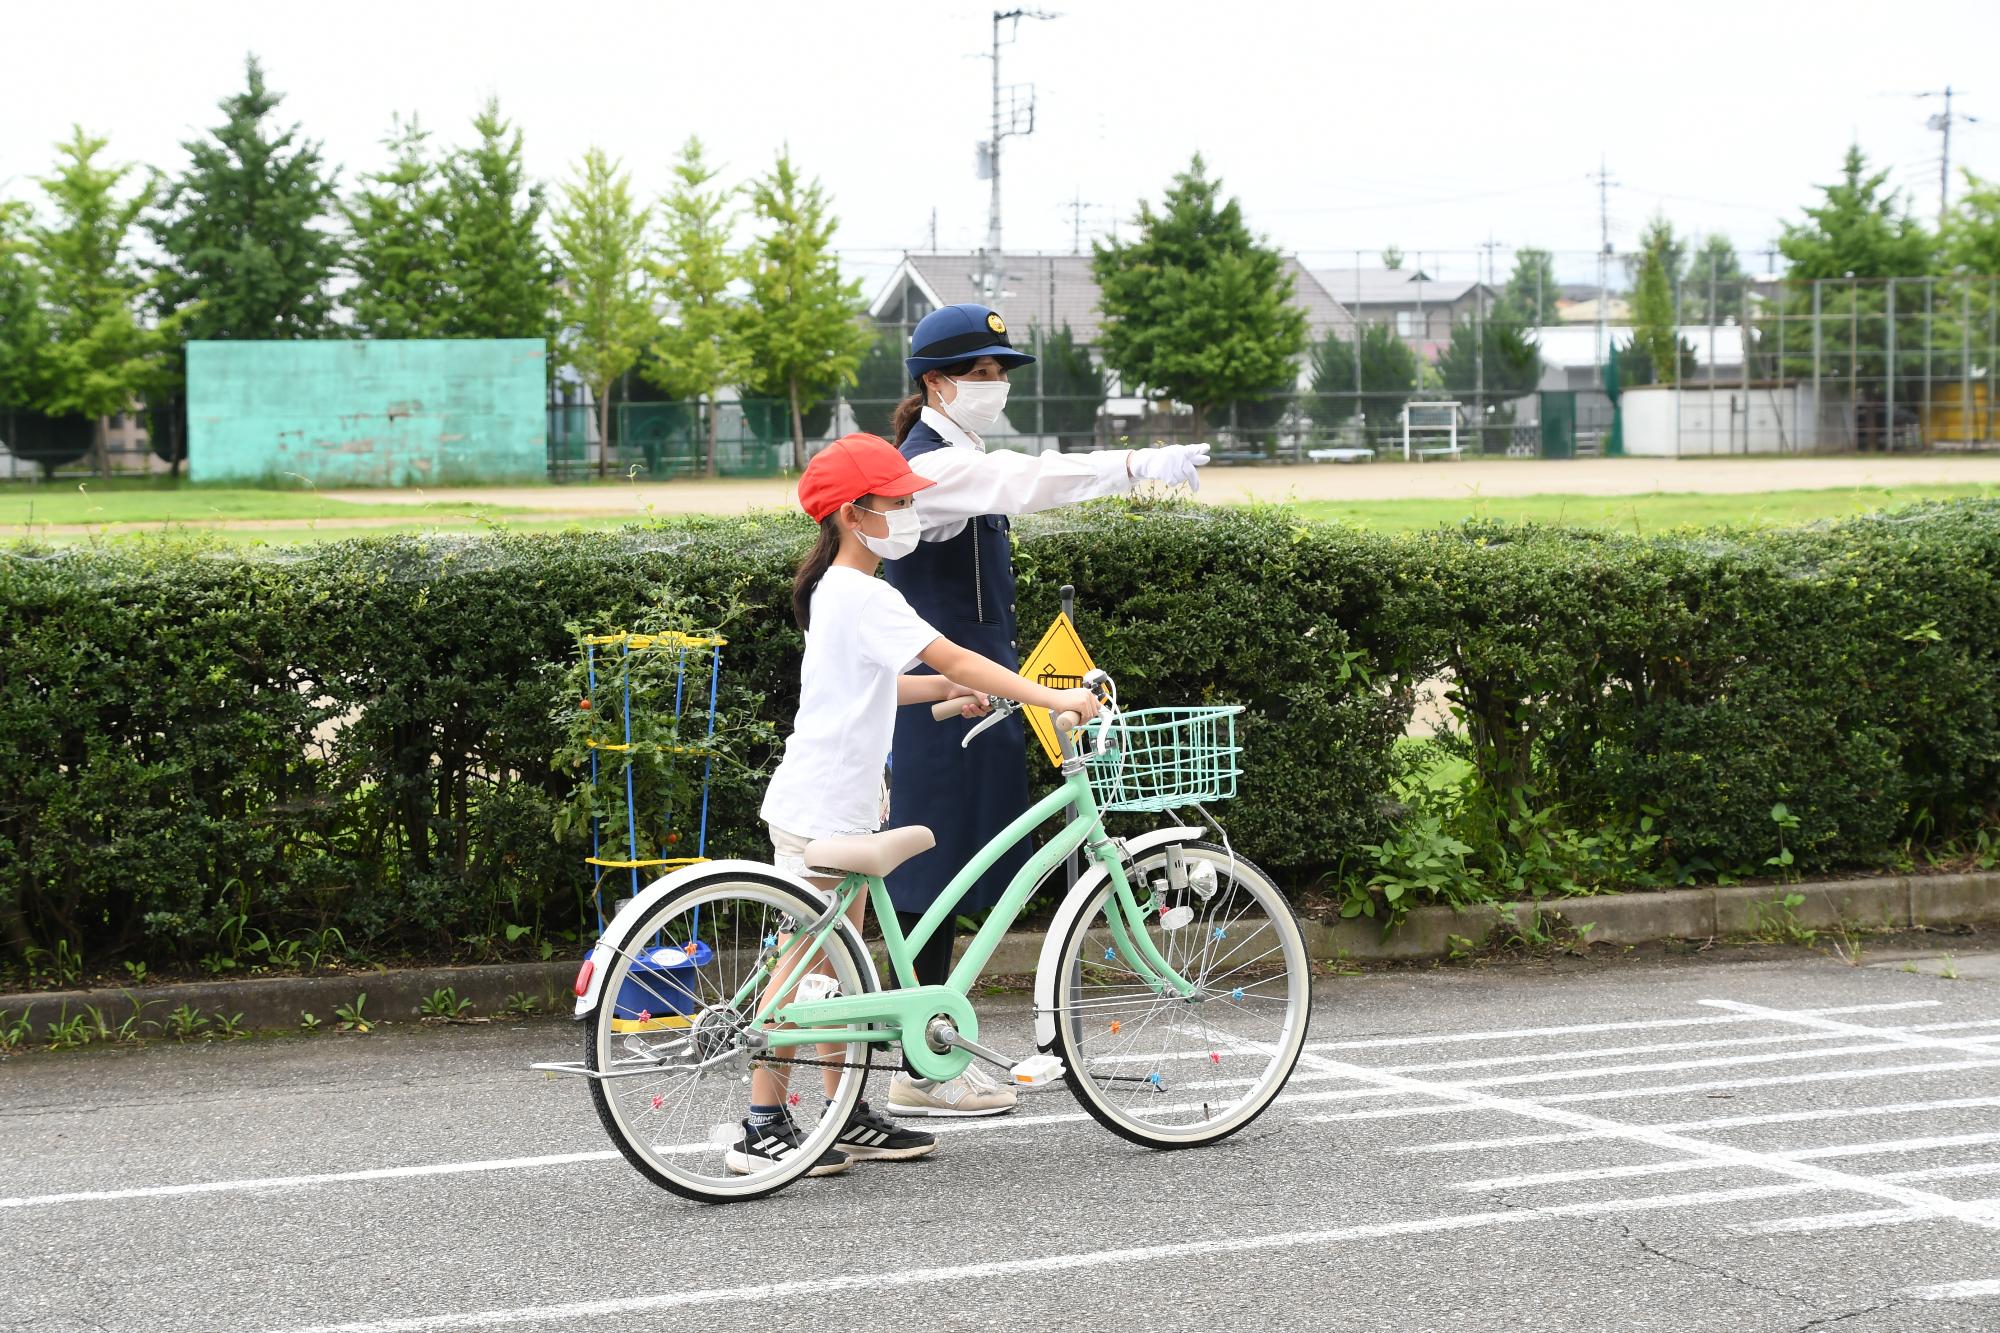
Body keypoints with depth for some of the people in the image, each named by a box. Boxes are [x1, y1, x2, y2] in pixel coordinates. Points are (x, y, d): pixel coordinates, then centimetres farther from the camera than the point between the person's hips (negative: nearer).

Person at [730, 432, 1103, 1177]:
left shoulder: (838, 592, 14)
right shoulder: (862, 596, -17)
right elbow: (953, 658, -23)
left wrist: (942, 688, 12)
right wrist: (1053, 697, -24)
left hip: (840, 806, 10)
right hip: (819, 808, -10)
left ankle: (846, 1119, 19)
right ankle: (762, 1130, -2)